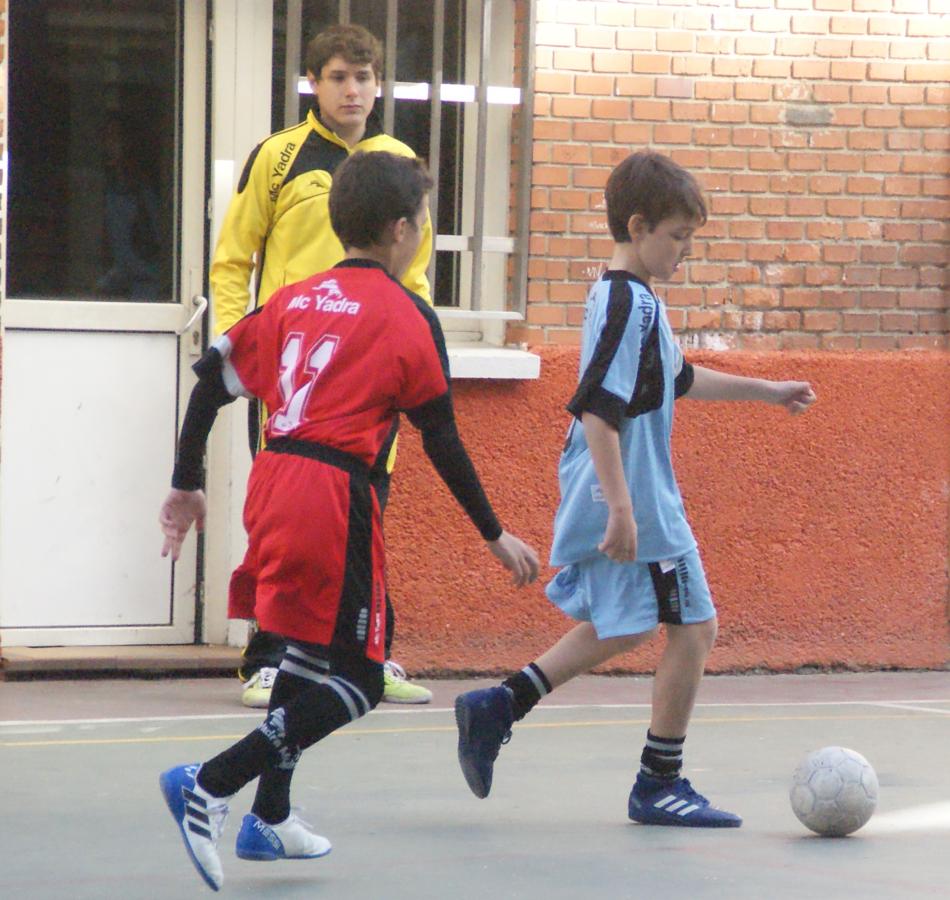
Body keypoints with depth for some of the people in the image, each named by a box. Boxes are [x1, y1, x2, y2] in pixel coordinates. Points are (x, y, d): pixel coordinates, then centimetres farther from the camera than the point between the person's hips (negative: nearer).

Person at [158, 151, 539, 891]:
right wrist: (495, 535, 7)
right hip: (333, 497, -7)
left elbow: (212, 380, 10)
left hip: (270, 485, 7)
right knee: (356, 681, -1)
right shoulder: (407, 316, -3)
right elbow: (442, 440, -1)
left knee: (315, 648, 25)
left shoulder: (295, 300, 14)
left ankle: (270, 817, 30)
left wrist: (187, 485, 18)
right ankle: (211, 787, -15)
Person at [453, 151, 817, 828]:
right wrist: (621, 508, -28)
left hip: (627, 500, 10)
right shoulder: (630, 305, -18)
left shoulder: (630, 300, 14)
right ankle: (661, 785, 7)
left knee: (625, 627, 21)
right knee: (694, 627, -1)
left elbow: (676, 380, 30)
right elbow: (598, 410, -25)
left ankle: (499, 707, 17)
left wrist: (765, 391, 37)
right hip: (638, 501, -10)